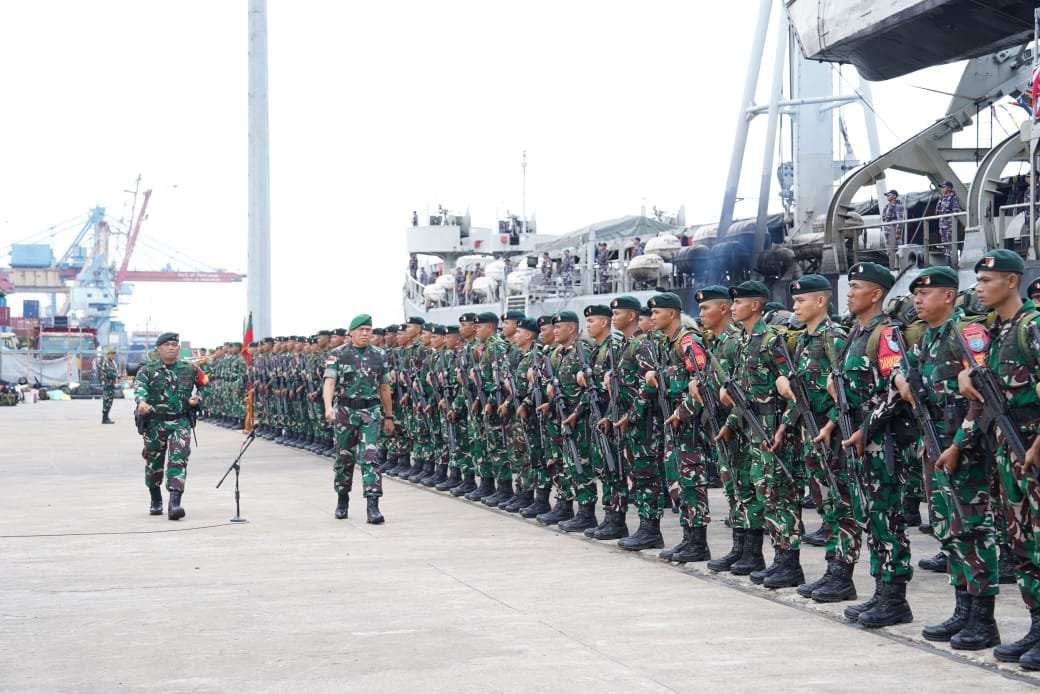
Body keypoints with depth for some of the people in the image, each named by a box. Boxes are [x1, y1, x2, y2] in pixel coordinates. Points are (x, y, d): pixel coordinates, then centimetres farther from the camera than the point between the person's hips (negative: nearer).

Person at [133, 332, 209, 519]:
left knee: (178, 460, -15)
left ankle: (174, 503, -22)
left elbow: (206, 385, 21)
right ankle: (156, 501, 32)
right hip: (154, 422, 0)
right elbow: (139, 388, -17)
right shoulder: (147, 370, 1)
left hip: (180, 422, 0)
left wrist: (197, 399, 2)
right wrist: (141, 402, -38)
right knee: (154, 462, 11)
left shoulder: (190, 369, 8)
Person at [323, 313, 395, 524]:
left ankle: (373, 506, -15)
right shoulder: (337, 355, -1)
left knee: (369, 458, -10)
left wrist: (389, 417, 16)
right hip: (345, 412, -1)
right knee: (344, 459, 11)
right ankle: (342, 500, 29)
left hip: (371, 413, 1)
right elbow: (329, 382, -12)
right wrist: (328, 407, -28)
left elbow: (384, 388, 14)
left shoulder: (378, 356, 7)